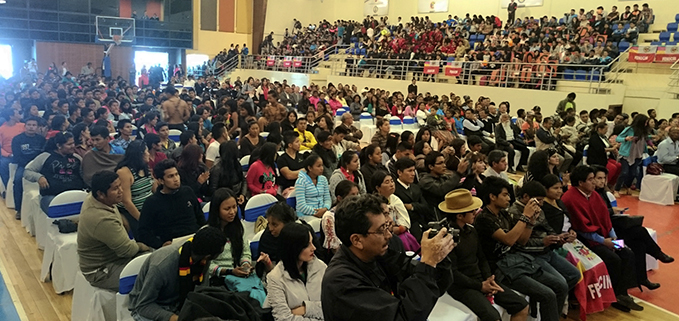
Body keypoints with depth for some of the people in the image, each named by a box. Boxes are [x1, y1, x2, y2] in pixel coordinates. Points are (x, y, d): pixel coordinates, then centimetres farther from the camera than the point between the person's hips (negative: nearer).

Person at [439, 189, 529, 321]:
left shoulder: (471, 229, 8)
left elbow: (482, 258, 14)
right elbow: (453, 273, -19)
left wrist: (489, 278, -3)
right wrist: (480, 286, -14)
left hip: (480, 279, 8)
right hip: (460, 285, -8)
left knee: (522, 307, 3)